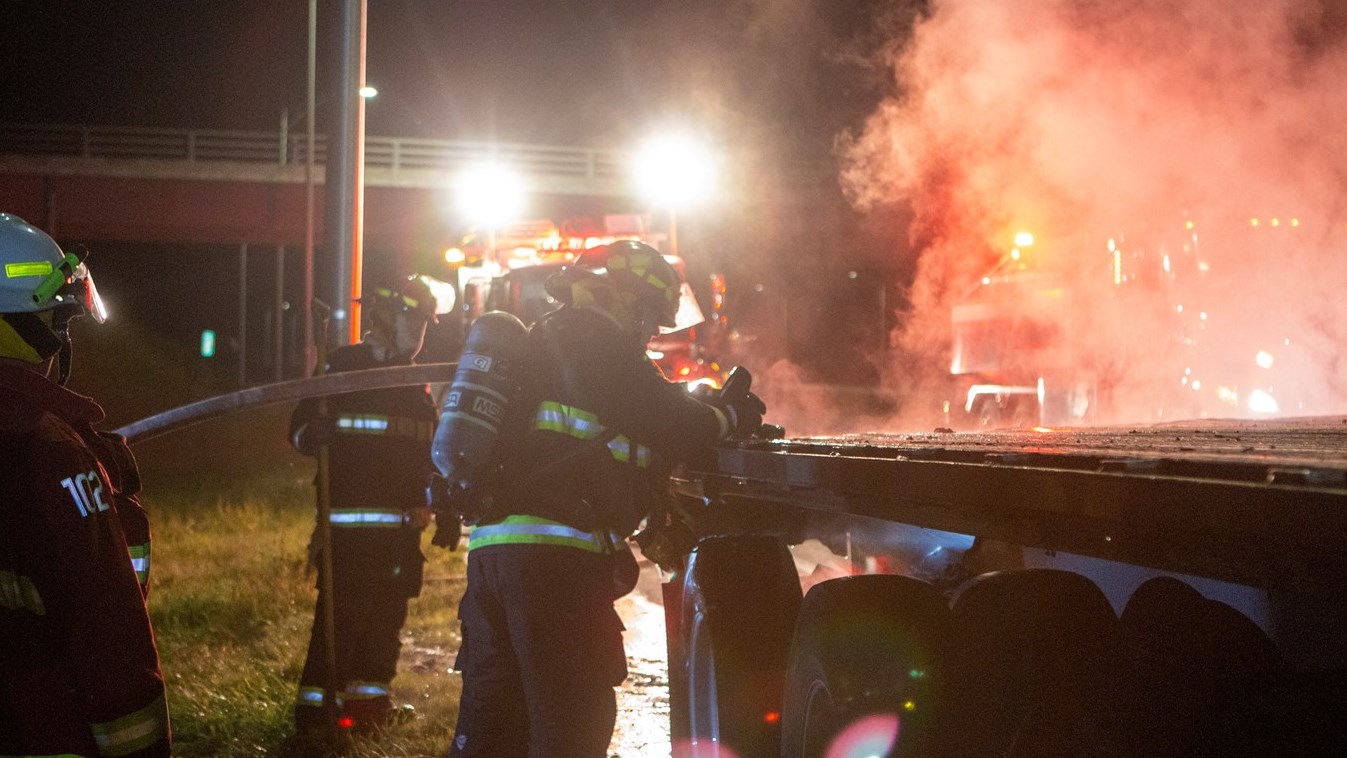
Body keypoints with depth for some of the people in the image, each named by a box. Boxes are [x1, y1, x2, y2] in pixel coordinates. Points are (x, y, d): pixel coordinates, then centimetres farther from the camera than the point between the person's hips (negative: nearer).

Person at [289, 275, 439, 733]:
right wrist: (315, 433, -27)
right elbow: (300, 429, -4)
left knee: (387, 615, 9)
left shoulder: (417, 381, 16)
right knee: (340, 614, -9)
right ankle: (315, 701, -1)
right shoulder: (343, 366, -3)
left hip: (401, 524, 6)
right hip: (349, 520, -6)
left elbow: (431, 447, 23)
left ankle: (369, 696, 21)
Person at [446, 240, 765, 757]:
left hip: (490, 545, 9)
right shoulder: (596, 341, -3)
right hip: (556, 554, -9)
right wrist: (733, 417, 14)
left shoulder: (544, 339, 26)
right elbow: (674, 427, -5)